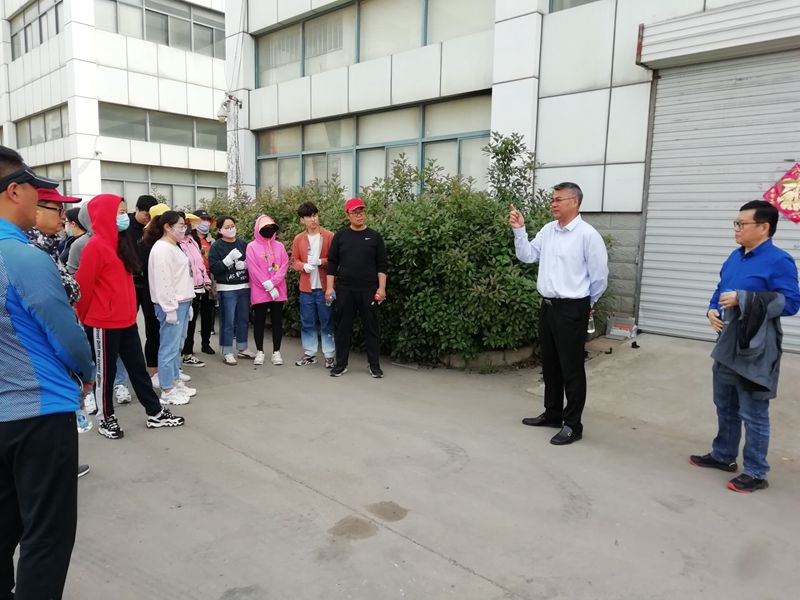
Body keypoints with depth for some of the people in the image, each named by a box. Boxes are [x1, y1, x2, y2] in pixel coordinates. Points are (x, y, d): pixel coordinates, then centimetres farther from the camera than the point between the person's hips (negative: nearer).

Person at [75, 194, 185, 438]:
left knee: (138, 368, 13)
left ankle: (155, 413, 21)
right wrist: (85, 318, -2)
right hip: (103, 324, -8)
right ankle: (105, 418, 24)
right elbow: (83, 286, -14)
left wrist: (129, 312, 19)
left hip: (126, 320, 8)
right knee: (105, 373, 7)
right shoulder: (96, 245, -16)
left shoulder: (118, 244, 12)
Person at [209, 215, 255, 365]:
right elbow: (213, 268, -10)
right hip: (227, 289, -4)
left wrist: (245, 264, -10)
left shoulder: (243, 244, 8)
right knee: (228, 321, -3)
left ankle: (242, 349, 23)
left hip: (244, 287, 4)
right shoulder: (217, 246, -2)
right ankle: (227, 352, 6)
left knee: (243, 319, 11)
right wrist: (229, 258, -19)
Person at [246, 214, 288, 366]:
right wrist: (268, 287, -14)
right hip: (259, 291, -2)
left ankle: (276, 352, 15)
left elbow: (284, 265, -1)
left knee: (277, 321, 6)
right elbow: (253, 269, -9)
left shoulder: (279, 246, 9)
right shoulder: (252, 247, 0)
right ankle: (259, 351, 18)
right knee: (259, 321, 6)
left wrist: (272, 283, -14)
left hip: (278, 291, 3)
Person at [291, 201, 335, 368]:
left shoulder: (329, 236, -4)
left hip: (324, 287, -3)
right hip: (306, 287, 3)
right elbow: (294, 261, 9)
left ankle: (329, 356, 13)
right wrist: (304, 266, -12)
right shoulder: (298, 239, 6)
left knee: (327, 322, 4)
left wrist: (321, 261, -19)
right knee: (307, 323, 10)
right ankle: (309, 353, 23)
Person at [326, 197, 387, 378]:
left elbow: (381, 265, 3)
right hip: (344, 290, 1)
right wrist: (330, 287, -2)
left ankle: (375, 365, 14)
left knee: (371, 328, 4)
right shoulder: (340, 236, 5)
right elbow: (332, 263, 5)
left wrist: (381, 288, -6)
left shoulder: (374, 236, 4)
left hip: (368, 290, 0)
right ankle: (341, 364, 17)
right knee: (343, 327, 6)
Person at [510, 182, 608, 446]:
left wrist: (586, 303, 5)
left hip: (572, 309, -7)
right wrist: (519, 229, -2)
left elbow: (599, 275, -7)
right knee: (549, 365, 17)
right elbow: (527, 255, 9)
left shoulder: (587, 234, -12)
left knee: (571, 369, 1)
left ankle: (572, 424, 12)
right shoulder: (547, 230, 7)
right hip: (547, 306, 7)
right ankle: (552, 413, 32)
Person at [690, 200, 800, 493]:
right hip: (727, 344, 8)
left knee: (753, 414, 2)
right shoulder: (735, 257, 10)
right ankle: (723, 456, 36)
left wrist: (742, 299, -26)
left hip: (755, 351, -8)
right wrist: (712, 310, 1)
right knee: (724, 406, 20)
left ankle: (756, 473, 17)